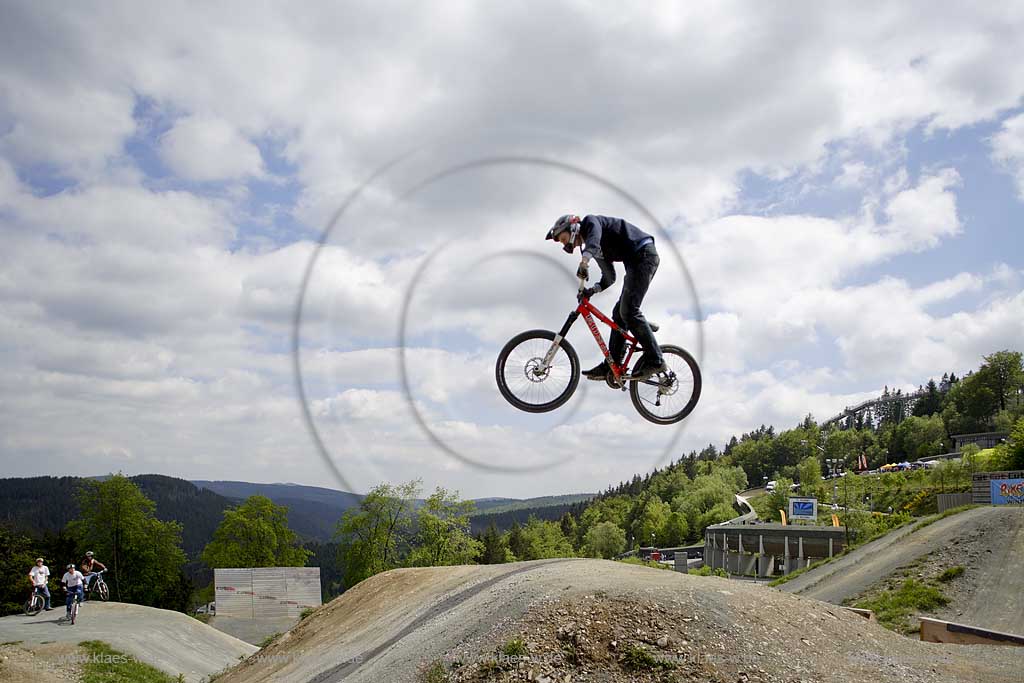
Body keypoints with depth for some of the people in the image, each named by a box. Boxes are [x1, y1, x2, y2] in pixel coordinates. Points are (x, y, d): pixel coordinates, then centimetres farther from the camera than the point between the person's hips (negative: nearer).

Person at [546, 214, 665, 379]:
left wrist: (584, 261, -45)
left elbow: (594, 237, -26)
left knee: (628, 310, -18)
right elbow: (609, 277, 25)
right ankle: (611, 365, 4)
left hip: (644, 254, -10)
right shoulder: (596, 249, 24)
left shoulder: (590, 221, -1)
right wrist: (592, 290, 7)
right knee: (619, 313, 6)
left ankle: (655, 360, -18)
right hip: (636, 260, 10)